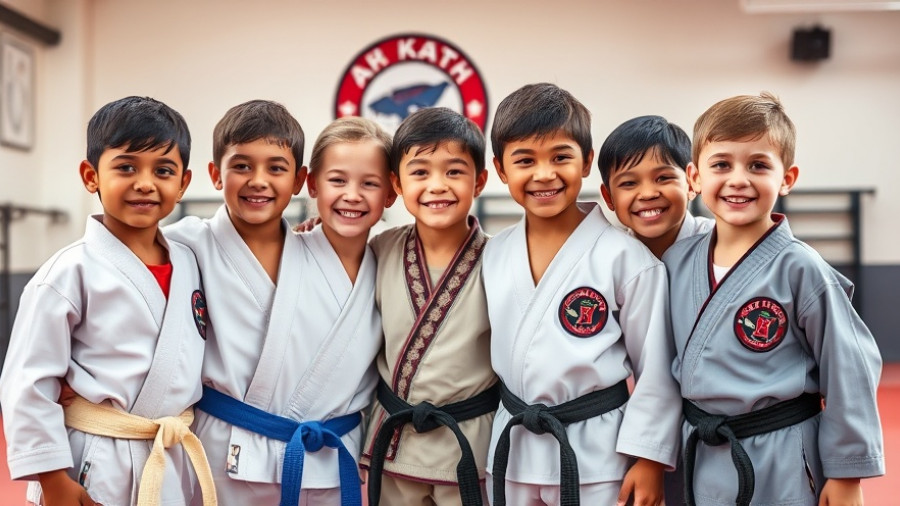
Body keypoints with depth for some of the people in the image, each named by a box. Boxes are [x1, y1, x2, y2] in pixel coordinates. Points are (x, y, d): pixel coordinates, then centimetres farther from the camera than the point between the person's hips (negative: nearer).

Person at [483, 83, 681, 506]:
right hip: (512, 450, 4)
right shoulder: (494, 255, 1)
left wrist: (648, 457, -9)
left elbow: (656, 368, -9)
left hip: (595, 454, -4)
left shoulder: (625, 256, -13)